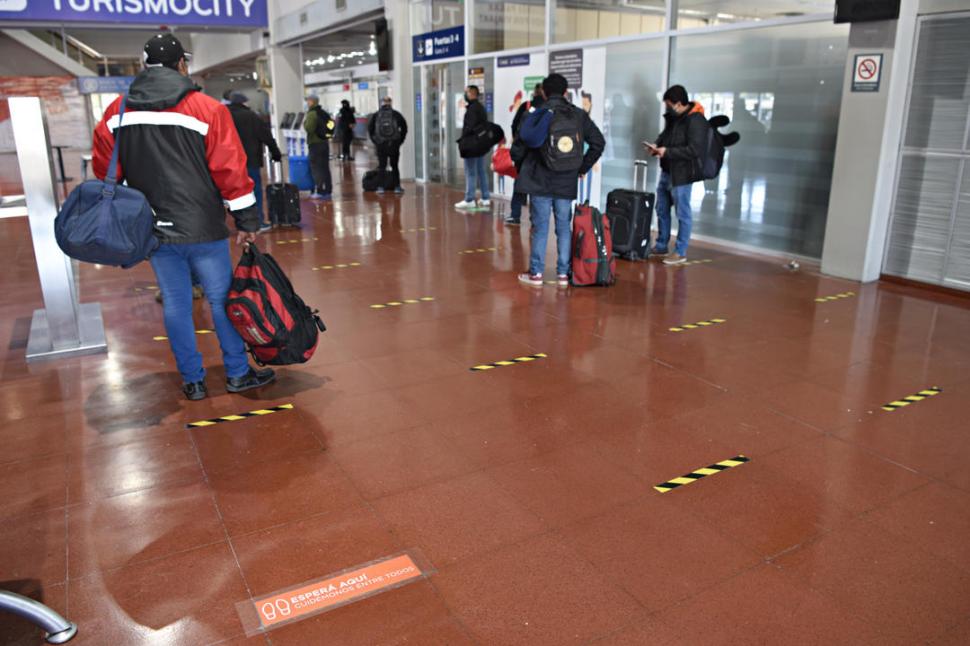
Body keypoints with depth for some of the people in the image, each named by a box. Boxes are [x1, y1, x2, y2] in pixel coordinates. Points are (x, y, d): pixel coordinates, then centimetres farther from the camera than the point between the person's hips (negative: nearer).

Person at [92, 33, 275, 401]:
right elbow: (230, 168, -9)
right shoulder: (207, 109, -7)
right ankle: (238, 374, 15)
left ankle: (192, 381, 18)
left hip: (154, 231, 4)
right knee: (222, 299, 7)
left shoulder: (117, 112, 6)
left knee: (175, 304, 10)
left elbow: (105, 171, 9)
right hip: (202, 228, -4)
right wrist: (247, 221, -4)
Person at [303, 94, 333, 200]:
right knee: (325, 167, 12)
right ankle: (328, 191, 15)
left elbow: (309, 129, -21)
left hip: (315, 144, -8)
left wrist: (304, 122, -4)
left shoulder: (312, 114, -14)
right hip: (325, 142, 8)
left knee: (316, 167, -3)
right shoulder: (324, 113, 11)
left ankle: (320, 191, -5)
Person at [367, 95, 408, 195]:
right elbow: (404, 128, 2)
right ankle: (397, 187, 7)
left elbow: (370, 129, 4)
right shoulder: (396, 114, 2)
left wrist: (375, 141, 10)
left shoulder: (375, 115, 4)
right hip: (394, 145, 0)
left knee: (381, 167, 7)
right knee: (394, 166, 9)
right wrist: (399, 141, 8)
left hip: (381, 145, 0)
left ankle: (381, 187, 1)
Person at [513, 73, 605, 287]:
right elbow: (598, 142, 3)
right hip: (567, 184, 2)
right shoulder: (579, 115, 2)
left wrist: (525, 164, 14)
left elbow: (517, 150, -7)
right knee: (564, 227, 10)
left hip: (540, 182, -2)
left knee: (540, 227, 5)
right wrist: (583, 167, 11)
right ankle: (563, 273, 12)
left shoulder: (536, 116, -7)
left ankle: (536, 273, 9)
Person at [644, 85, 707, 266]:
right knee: (662, 210, 16)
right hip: (666, 171, 9)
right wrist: (656, 146, 3)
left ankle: (680, 252, 8)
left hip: (682, 175, -9)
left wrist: (668, 152, -22)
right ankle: (661, 246, 28)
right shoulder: (672, 117, 10)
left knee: (682, 214, 0)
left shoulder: (696, 120, -17)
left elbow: (695, 149, -23)